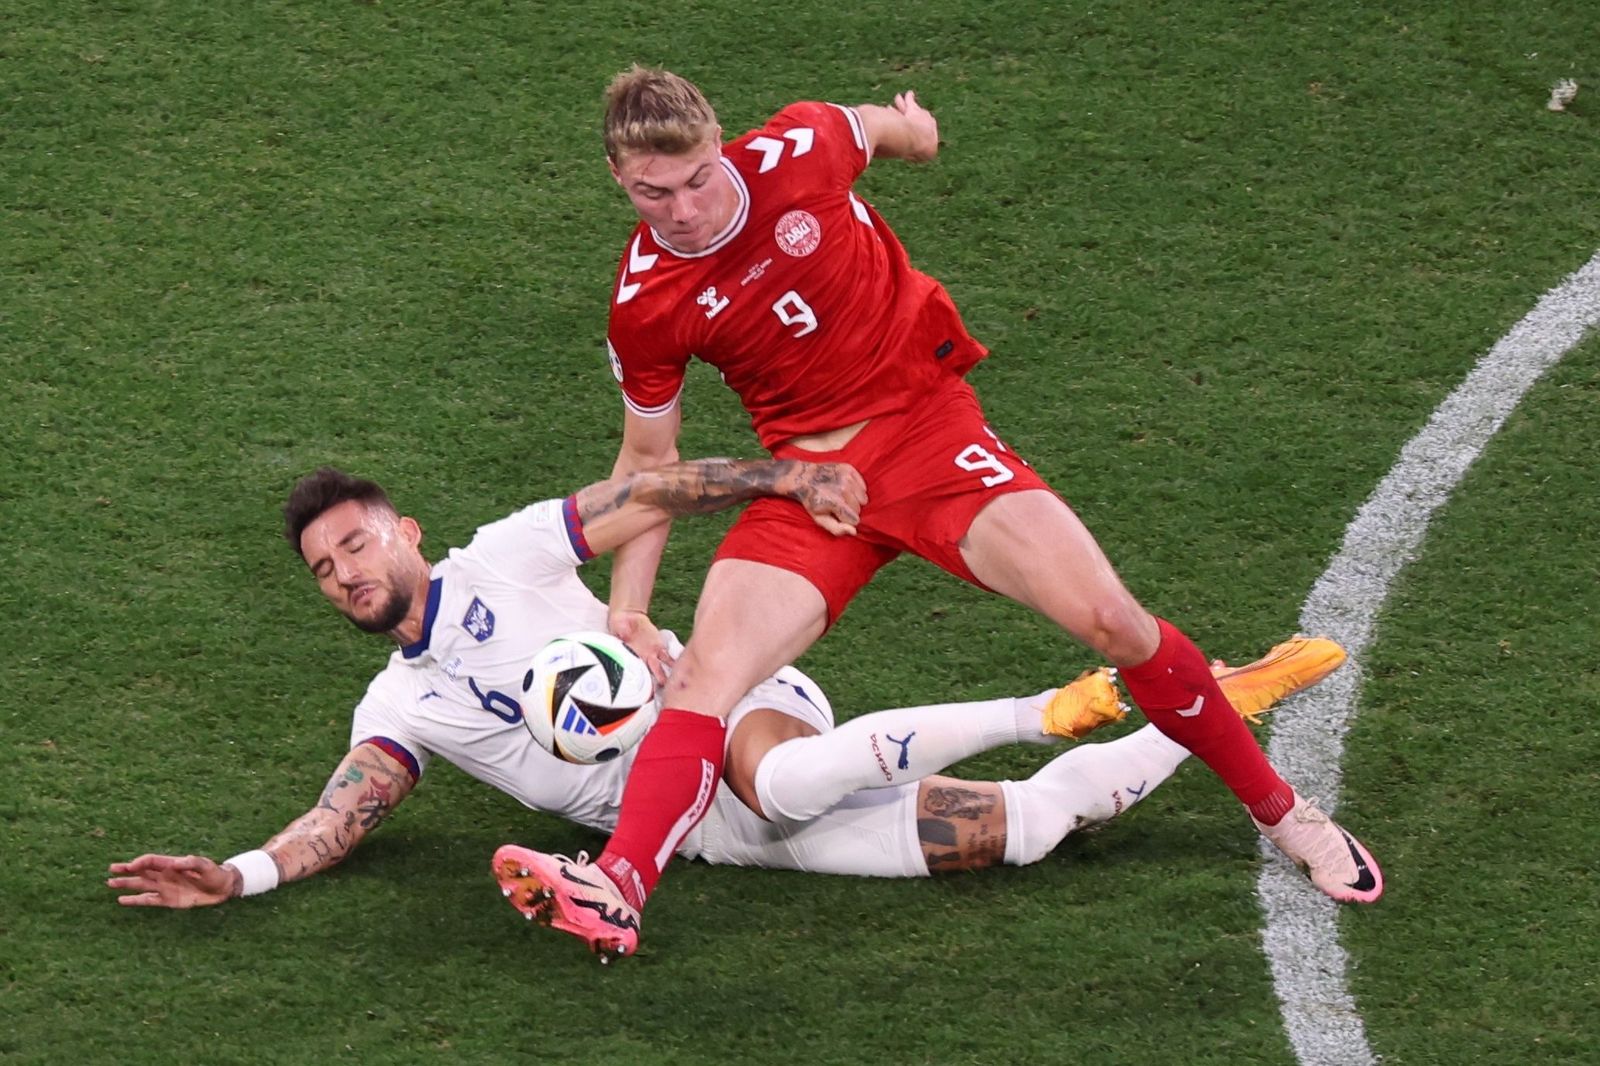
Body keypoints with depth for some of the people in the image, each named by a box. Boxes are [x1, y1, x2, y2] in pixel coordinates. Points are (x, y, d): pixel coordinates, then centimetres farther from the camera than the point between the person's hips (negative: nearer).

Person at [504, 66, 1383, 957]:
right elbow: (648, 457, 5)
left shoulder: (800, 151, -13)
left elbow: (884, 126, 13)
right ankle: (615, 889, -35)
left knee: (1112, 622, -13)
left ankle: (1282, 811, 6)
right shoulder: (644, 307, -9)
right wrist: (626, 608, 0)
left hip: (931, 432, -1)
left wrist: (913, 130, 36)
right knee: (704, 676, -22)